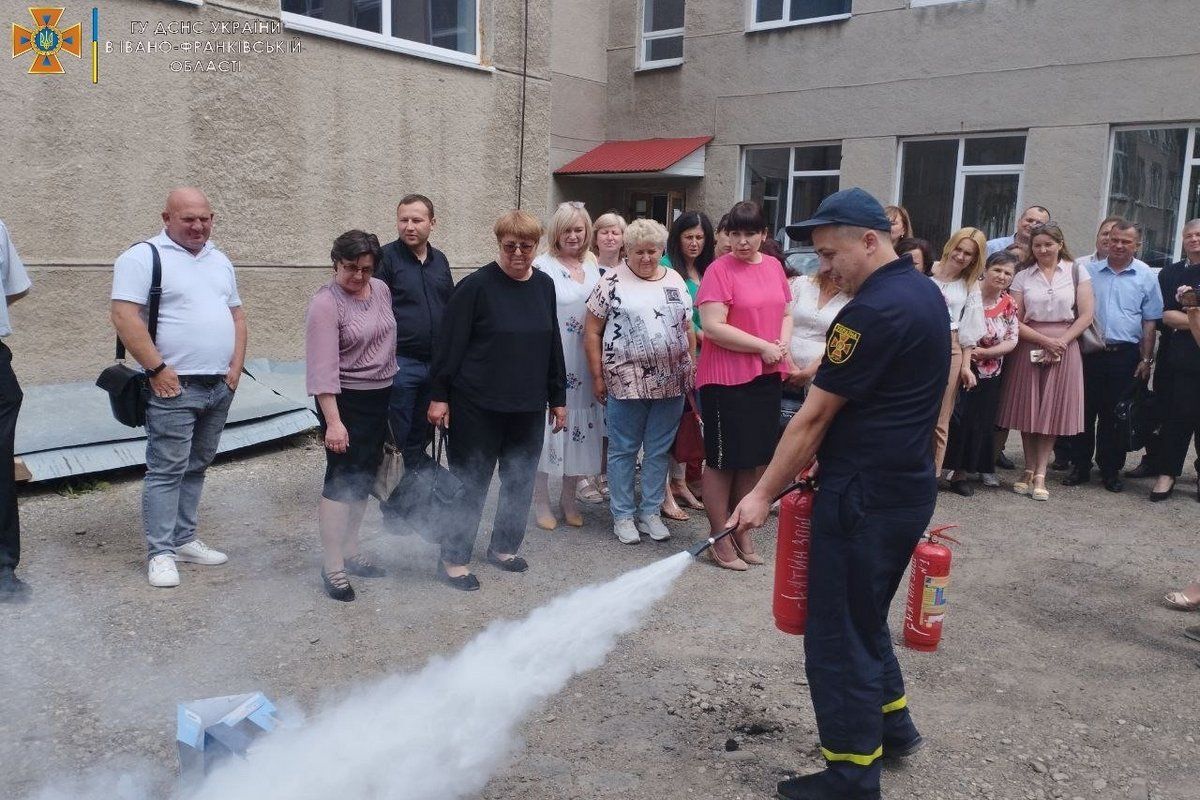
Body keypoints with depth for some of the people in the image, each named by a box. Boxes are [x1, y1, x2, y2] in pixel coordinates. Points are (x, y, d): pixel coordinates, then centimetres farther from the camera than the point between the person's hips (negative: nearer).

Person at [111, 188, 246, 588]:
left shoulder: (219, 261, 16)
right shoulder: (143, 257, -7)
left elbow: (237, 315, 20)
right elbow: (124, 317, -15)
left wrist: (236, 367, 8)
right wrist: (157, 369, -17)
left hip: (220, 388, 7)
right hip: (175, 388, -7)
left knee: (196, 468, 14)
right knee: (167, 471, -4)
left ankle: (184, 540, 24)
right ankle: (161, 553, 3)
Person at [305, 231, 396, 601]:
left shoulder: (381, 290, 5)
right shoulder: (326, 303, -16)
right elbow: (323, 369, -22)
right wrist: (333, 421, -26)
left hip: (382, 397, 7)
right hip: (346, 401, -7)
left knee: (364, 478, 13)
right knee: (342, 479, -6)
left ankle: (350, 551, 25)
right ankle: (333, 566, 1)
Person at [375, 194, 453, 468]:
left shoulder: (440, 260, 11)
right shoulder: (386, 257, -7)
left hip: (436, 362, 5)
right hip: (400, 363, -5)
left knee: (422, 435, 15)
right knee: (400, 437, 3)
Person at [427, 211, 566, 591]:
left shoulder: (544, 286, 7)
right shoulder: (476, 285, -10)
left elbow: (553, 345, 13)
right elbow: (450, 343, -9)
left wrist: (558, 398, 14)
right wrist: (439, 396, -10)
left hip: (529, 406, 5)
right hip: (478, 405, -5)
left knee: (520, 480, 13)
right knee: (470, 481, 3)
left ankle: (504, 546, 31)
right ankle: (453, 558, 16)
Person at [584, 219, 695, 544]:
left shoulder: (676, 281, 10)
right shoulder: (612, 282, -2)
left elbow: (687, 329, 16)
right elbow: (592, 332, -1)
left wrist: (691, 368, 11)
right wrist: (597, 376, -5)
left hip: (671, 383, 4)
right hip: (626, 382, -4)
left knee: (659, 450, 10)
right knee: (623, 450, 5)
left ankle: (651, 512, 22)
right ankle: (623, 515, 17)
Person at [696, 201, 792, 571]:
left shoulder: (774, 266, 9)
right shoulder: (720, 270, -11)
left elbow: (786, 312, 19)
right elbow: (713, 326, -18)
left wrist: (784, 343, -2)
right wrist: (764, 347, -15)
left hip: (767, 376, 7)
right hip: (726, 378, -6)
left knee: (753, 459, 14)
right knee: (722, 459, 3)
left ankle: (742, 532, 28)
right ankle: (720, 539, 15)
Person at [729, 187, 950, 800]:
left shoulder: (872, 311, -21)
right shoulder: (925, 292, 9)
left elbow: (814, 417, -19)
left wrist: (764, 493, -11)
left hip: (865, 496, -10)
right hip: (910, 485, 10)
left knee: (839, 635, 2)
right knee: (864, 615, 24)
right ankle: (891, 725, 38)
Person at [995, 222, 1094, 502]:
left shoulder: (1077, 272, 4)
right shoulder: (1023, 276, 4)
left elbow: (1086, 315, -2)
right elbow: (1015, 320, -2)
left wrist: (1061, 342, -12)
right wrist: (1044, 340, -13)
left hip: (1064, 347, -1)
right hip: (1029, 348, 1)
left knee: (1052, 411, 1)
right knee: (1027, 409, 3)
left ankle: (1040, 476, 6)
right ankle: (1029, 470, 16)